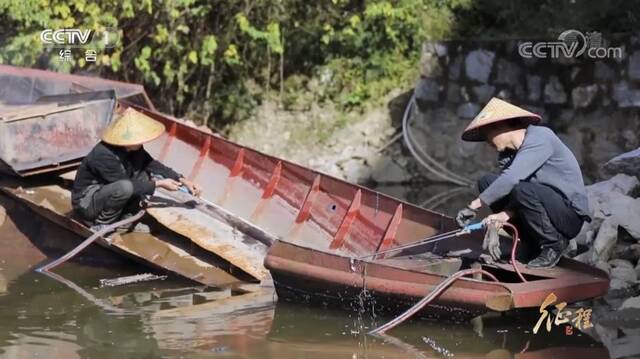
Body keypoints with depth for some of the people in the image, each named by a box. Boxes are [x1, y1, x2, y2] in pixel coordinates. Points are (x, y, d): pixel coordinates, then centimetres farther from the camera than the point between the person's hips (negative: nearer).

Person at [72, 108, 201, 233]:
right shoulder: (104, 156, -31)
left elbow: (153, 165, 2)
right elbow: (126, 185, -27)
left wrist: (182, 180, -7)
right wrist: (158, 184, -21)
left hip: (105, 192, 8)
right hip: (86, 203, -8)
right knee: (125, 188, -34)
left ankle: (126, 219, 0)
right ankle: (101, 224, -13)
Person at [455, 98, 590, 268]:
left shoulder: (540, 138, -19)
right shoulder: (506, 154, 7)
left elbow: (511, 179, -29)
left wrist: (474, 206, -27)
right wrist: (498, 219, -23)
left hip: (571, 214, -8)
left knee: (522, 189, -34)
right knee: (487, 182, 0)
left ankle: (554, 245, -10)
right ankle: (531, 246, 3)